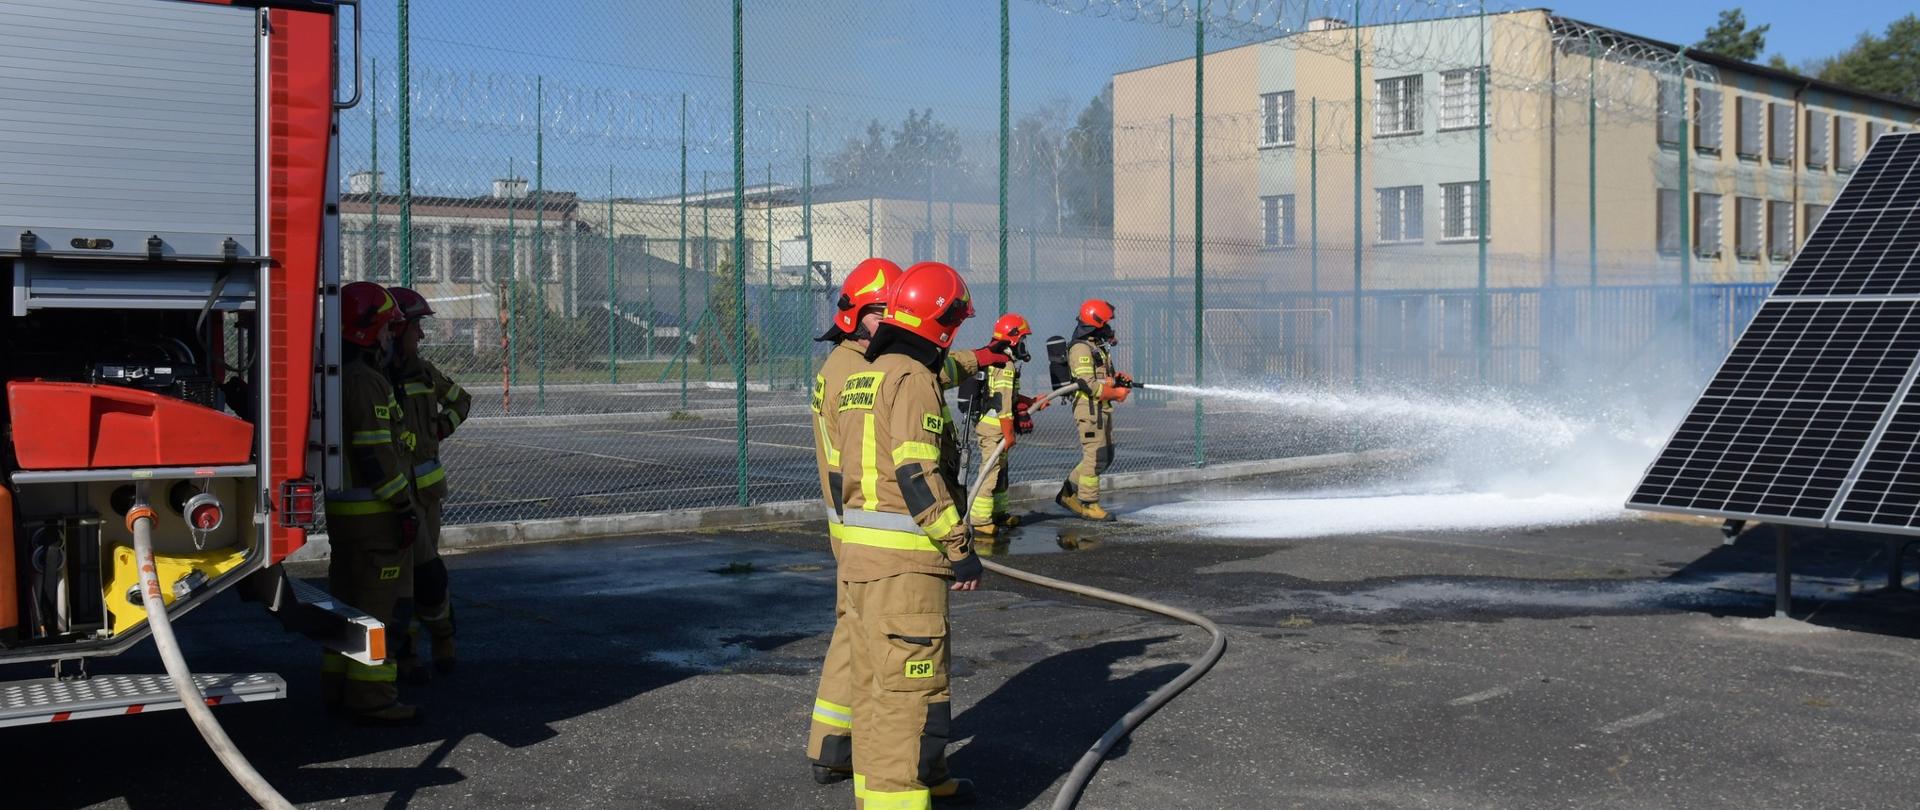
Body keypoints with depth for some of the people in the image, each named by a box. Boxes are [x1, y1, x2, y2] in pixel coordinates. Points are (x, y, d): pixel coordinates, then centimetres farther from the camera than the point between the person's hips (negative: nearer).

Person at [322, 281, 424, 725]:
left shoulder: (334, 377, 15)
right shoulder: (365, 381, -18)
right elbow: (376, 453, -22)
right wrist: (405, 507, -19)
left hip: (342, 510, 10)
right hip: (374, 513, -10)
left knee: (349, 598, 16)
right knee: (380, 604, -6)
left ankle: (339, 688, 23)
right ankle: (371, 697, -3)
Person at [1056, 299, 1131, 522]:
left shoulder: (1098, 346, 18)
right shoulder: (1080, 348, -14)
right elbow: (1087, 384, -21)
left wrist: (1119, 379, 9)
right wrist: (1116, 393, -14)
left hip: (1103, 408, 10)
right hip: (1088, 407, -10)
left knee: (1106, 457, 13)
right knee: (1095, 457, -7)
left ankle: (1069, 492, 21)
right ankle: (1089, 504, 2)